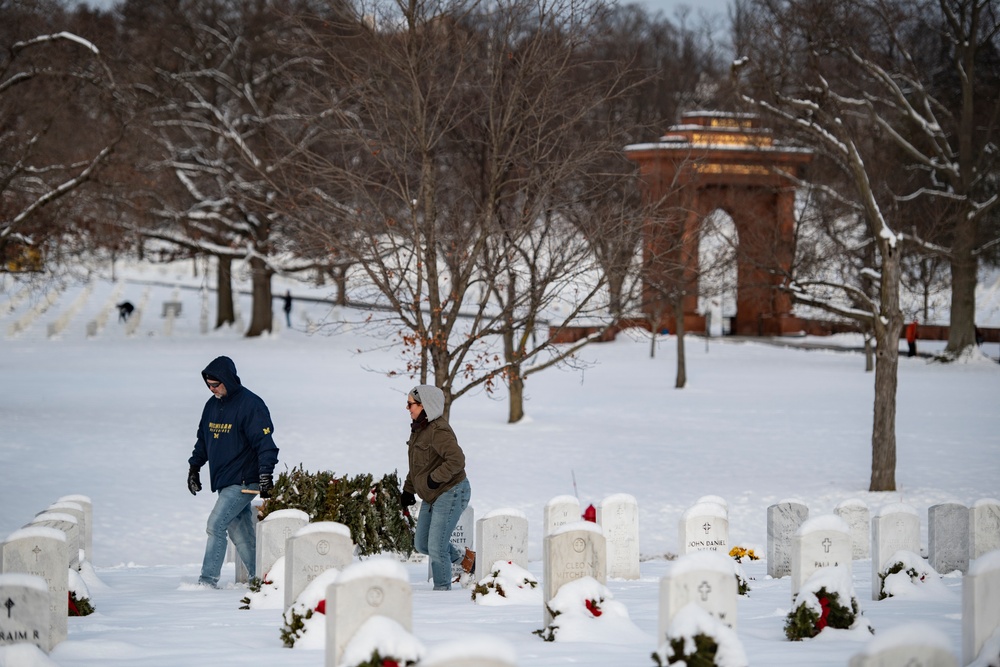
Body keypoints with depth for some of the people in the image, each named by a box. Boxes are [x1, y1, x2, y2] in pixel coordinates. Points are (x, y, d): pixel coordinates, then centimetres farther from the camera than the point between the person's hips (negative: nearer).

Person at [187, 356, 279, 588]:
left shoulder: (251, 405, -13)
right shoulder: (212, 405, 11)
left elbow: (265, 442, -17)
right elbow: (203, 439, 23)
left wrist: (266, 475, -22)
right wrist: (194, 467, 18)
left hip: (243, 482, -8)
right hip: (223, 482, 8)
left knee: (216, 525, -14)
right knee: (240, 533, 8)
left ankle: (208, 579, -12)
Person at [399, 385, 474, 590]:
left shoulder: (438, 431, -23)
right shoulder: (419, 428, 8)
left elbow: (456, 460, -33)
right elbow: (416, 465, 20)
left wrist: (435, 478, -25)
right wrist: (408, 489, 19)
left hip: (451, 494, -10)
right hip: (432, 497, 10)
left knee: (436, 548, -8)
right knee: (422, 544, 16)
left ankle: (442, 589, 8)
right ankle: (466, 559, 33)